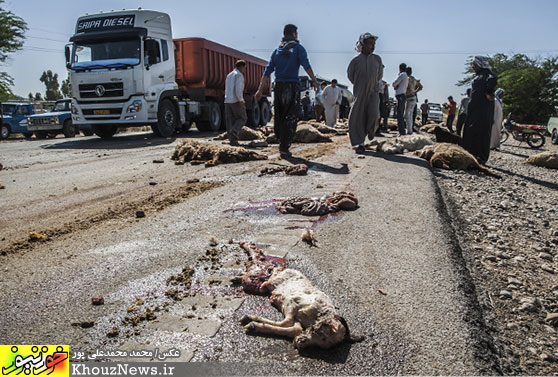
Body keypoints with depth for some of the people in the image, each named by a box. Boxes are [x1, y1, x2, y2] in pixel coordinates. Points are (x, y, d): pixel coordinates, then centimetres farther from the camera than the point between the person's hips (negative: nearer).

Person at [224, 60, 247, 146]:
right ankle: (234, 131, -18)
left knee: (230, 121, 4)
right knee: (242, 118, 4)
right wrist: (241, 101, -20)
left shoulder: (229, 75, 22)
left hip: (227, 101, 7)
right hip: (236, 101, -7)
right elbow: (238, 89, -17)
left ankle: (232, 140, -2)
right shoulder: (239, 75, -5)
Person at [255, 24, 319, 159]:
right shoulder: (298, 48, 3)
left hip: (278, 86, 5)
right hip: (292, 87, -5)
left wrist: (260, 90, 3)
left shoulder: (277, 50, 15)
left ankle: (282, 144, 21)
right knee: (290, 119, -3)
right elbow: (306, 65, -12)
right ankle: (284, 149, -8)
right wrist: (314, 81, -9)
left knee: (279, 117, 13)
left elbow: (267, 71, 7)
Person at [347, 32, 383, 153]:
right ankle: (360, 144, 4)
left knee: (373, 115, -17)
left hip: (373, 91, 1)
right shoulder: (356, 60, -2)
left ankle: (371, 130, 18)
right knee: (358, 118, -4)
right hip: (360, 93, -1)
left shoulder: (377, 59, 5)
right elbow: (350, 75, 12)